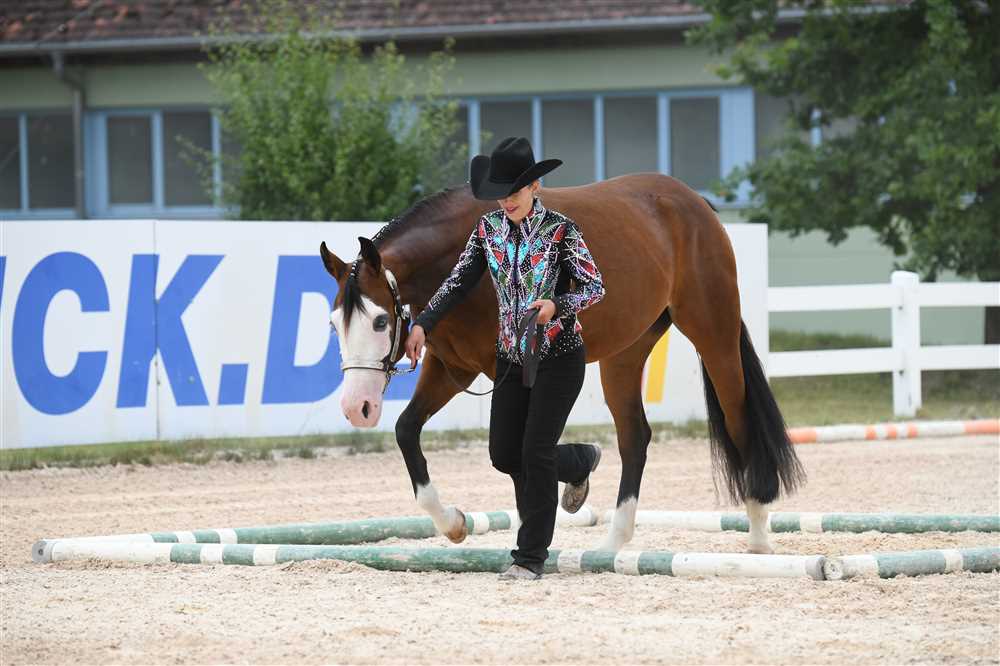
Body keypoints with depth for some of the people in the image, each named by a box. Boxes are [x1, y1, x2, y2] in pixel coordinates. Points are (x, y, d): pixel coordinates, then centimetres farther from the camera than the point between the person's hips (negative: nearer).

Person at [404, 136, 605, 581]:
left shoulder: (560, 230, -12)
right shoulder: (489, 228, 1)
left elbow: (595, 287, -12)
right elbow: (459, 281, 5)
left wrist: (556, 304, -31)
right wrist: (422, 324, -6)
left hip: (559, 356, -5)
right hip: (512, 357, 5)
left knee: (535, 452, -10)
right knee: (504, 455, 5)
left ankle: (531, 558, -1)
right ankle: (580, 462, 36)